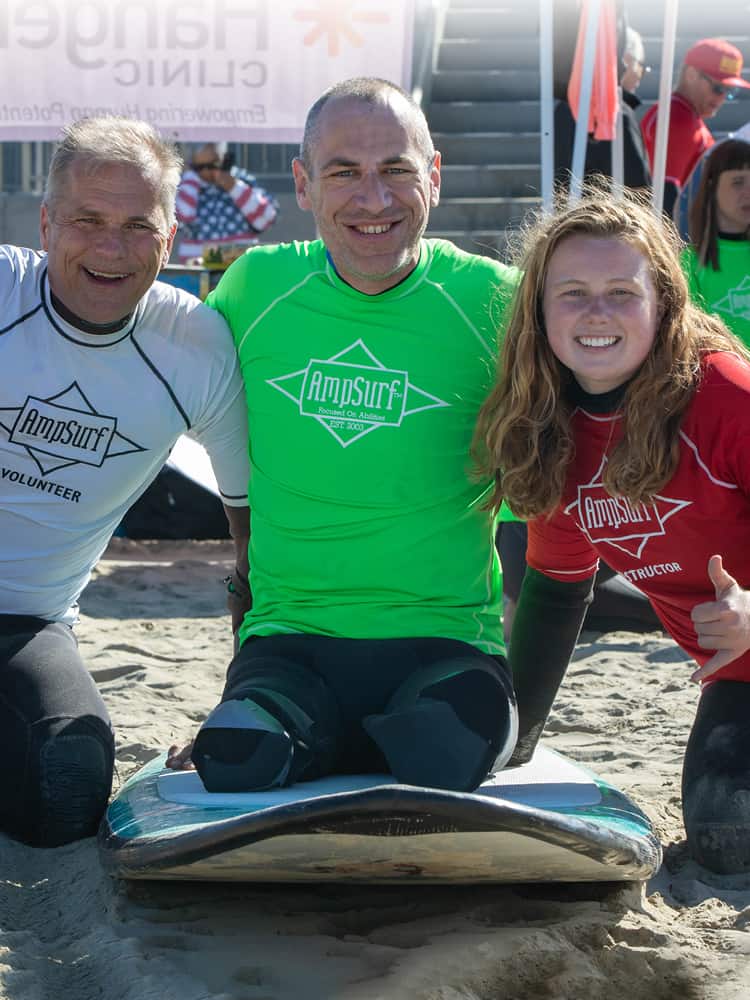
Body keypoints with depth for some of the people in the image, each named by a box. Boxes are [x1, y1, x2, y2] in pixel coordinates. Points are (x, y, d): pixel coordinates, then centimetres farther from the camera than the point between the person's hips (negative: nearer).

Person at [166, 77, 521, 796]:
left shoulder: (493, 300, -3)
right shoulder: (254, 287, 4)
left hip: (446, 638, 0)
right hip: (288, 637, 1)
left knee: (450, 754, -31)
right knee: (238, 762, -29)